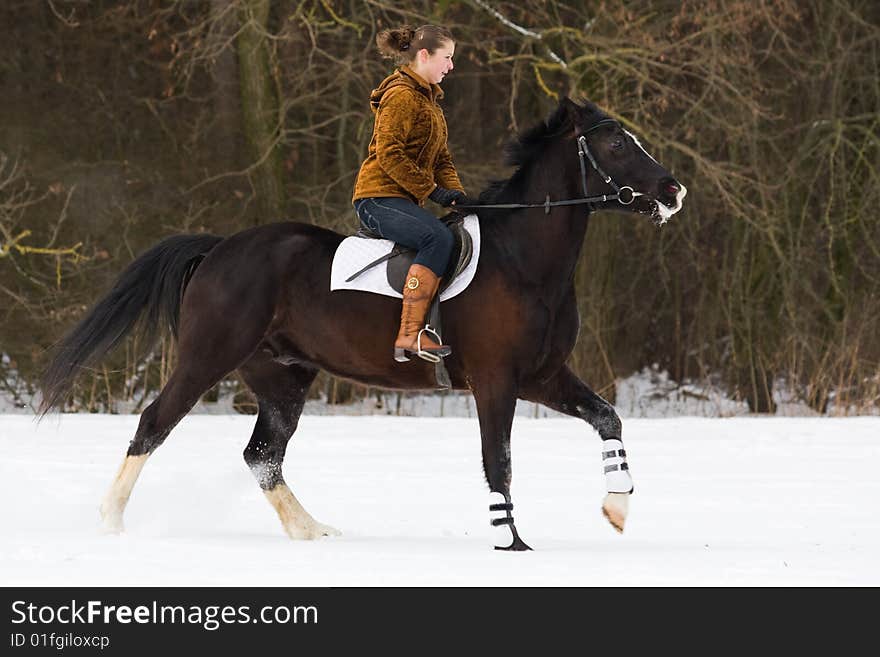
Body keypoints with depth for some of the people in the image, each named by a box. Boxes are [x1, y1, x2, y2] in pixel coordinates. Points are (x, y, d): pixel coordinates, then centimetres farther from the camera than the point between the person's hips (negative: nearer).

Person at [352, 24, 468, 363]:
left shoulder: (429, 100, 23)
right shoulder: (401, 96, -9)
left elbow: (441, 157, 23)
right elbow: (388, 154, -19)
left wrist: (455, 191, 4)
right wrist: (431, 189, -19)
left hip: (404, 200, 10)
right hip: (379, 198, -10)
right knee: (438, 238, -32)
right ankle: (409, 334, -34)